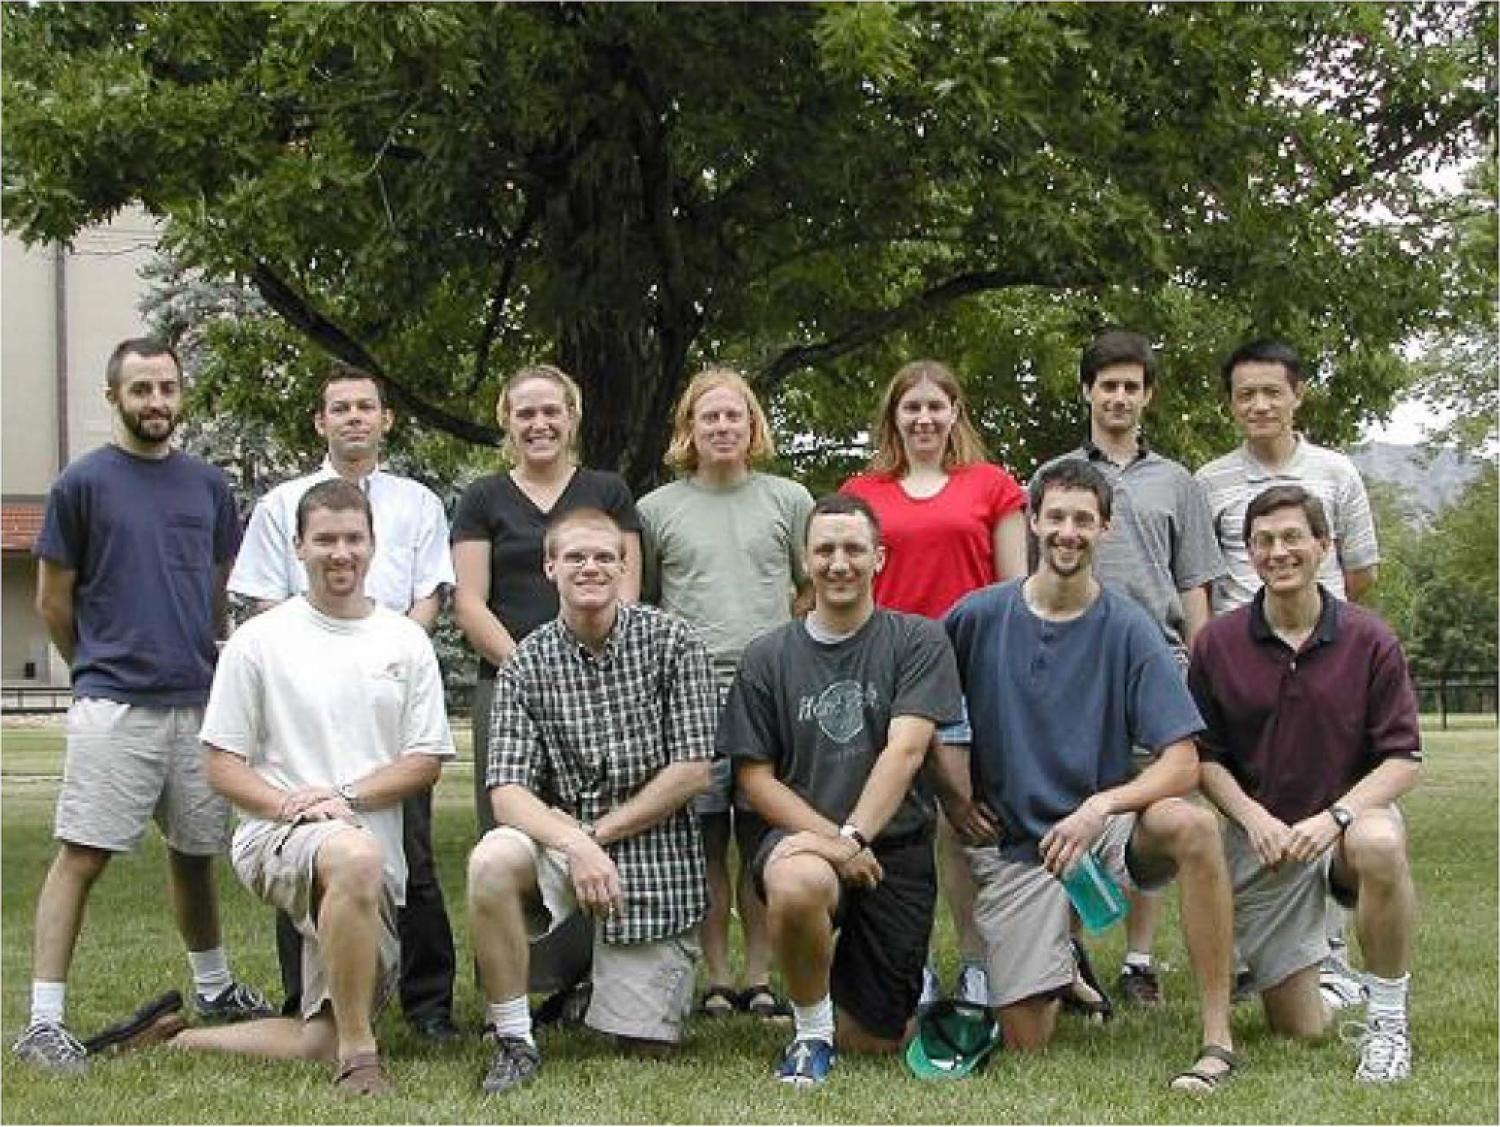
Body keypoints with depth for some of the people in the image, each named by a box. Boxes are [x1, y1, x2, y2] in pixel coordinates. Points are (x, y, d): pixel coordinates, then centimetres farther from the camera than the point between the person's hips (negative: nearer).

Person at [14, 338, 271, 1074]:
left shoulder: (208, 484, 11)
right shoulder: (83, 483, -2)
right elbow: (53, 601, 3)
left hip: (199, 700, 5)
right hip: (113, 704, -4)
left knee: (195, 851, 15)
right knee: (82, 855, -7)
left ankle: (215, 988, 32)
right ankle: (44, 1020, -6)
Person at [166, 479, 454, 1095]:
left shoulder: (406, 641, 10)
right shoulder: (260, 640, 3)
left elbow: (426, 761, 6)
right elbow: (223, 765, 2)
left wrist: (344, 796, -10)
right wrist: (290, 806, -16)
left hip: (377, 847, 4)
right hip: (275, 836, -4)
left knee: (322, 1043, -2)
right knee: (355, 857, -42)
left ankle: (182, 1039, 18)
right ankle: (358, 1053, -29)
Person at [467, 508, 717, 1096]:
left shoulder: (672, 642, -6)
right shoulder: (526, 665, -2)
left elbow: (692, 772, -9)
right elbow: (507, 792, -10)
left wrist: (597, 834, -11)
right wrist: (573, 844, -28)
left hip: (656, 855, -1)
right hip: (561, 840, 1)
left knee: (646, 1046, -2)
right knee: (492, 861, -33)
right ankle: (514, 1042, -15)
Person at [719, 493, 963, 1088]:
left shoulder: (917, 641, 1)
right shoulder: (768, 657, 5)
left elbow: (905, 751, -11)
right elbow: (755, 776, 2)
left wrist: (853, 837, -24)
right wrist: (826, 837, -14)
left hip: (895, 845, 0)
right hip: (801, 836, 0)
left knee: (872, 1041, 3)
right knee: (797, 885, -40)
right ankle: (812, 1032, -12)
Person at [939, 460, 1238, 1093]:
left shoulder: (1128, 629, -7)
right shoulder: (978, 617, -2)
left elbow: (1182, 765, -14)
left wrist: (1101, 807, -29)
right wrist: (958, 797, 4)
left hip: (1103, 827, -1)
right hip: (1010, 844, 1)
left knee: (1192, 826, -35)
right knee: (1026, 1045, -7)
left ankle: (1217, 1040, -27)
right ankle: (1062, 964, 30)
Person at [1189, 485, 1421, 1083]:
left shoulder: (1369, 641, -5)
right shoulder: (1217, 643, -2)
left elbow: (1403, 759, -7)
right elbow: (1203, 755, 3)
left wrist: (1334, 817, -23)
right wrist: (1253, 817, -15)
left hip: (1350, 816, -1)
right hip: (1258, 839, 1)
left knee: (1379, 844, -41)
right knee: (1299, 1029, -1)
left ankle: (1388, 1019, -20)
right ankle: (1327, 972, 39)